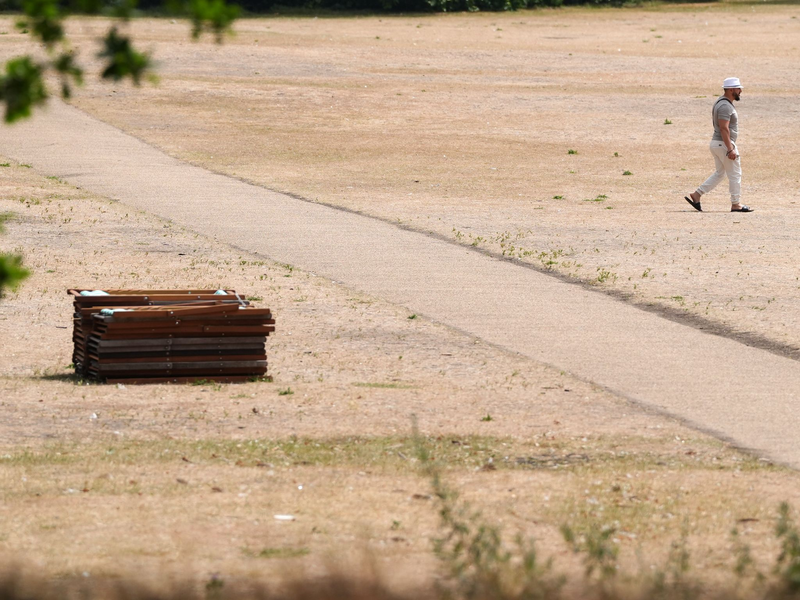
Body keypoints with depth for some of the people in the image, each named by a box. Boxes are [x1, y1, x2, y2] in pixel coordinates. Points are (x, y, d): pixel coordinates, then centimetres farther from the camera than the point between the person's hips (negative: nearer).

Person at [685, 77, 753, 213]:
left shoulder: (721, 103, 14)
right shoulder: (725, 106, -18)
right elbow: (724, 129, -24)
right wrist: (730, 149, -27)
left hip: (716, 142, 10)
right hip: (724, 144, -10)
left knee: (719, 173, 16)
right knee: (735, 174, 0)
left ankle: (696, 195, 12)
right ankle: (736, 204, 6)